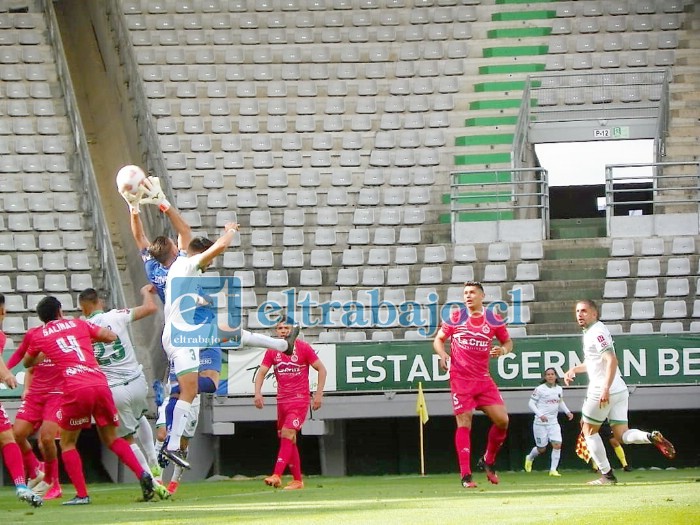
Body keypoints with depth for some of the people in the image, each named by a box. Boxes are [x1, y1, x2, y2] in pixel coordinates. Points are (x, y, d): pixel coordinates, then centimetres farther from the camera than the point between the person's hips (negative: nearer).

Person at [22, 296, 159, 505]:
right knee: (111, 439, 19)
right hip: (100, 384, 3)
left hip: (76, 390, -3)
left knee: (67, 444, 14)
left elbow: (28, 363, 32)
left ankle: (82, 495, 1)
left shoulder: (38, 336, 15)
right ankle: (142, 474, -1)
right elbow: (111, 337, 25)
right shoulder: (79, 324, 20)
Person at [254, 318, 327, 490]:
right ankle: (297, 480, 17)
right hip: (282, 401, 5)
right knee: (288, 439, 8)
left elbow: (321, 370, 0)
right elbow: (261, 372, 6)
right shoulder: (272, 351, 7)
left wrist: (318, 394, -7)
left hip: (300, 400, -5)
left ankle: (277, 476, -30)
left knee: (288, 433, -21)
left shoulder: (303, 347, -4)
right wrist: (257, 393, -12)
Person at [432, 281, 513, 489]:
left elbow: (507, 341, 15)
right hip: (460, 379, -2)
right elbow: (438, 339, 10)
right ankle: (466, 475, -5)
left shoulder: (494, 320, 4)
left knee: (502, 420, -6)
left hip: (483, 380, 2)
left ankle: (488, 461, 17)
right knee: (464, 423, -6)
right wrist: (442, 354, -10)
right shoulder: (455, 318, 1)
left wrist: (503, 350, -9)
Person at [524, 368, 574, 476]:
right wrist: (540, 415, -20)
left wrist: (567, 412, 8)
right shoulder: (540, 389, -9)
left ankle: (553, 469, -3)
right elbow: (531, 403, -8)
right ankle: (530, 458, 37)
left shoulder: (559, 389, 7)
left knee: (557, 445, -12)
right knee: (541, 449, 4)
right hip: (540, 423, -4)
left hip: (553, 422, 4)